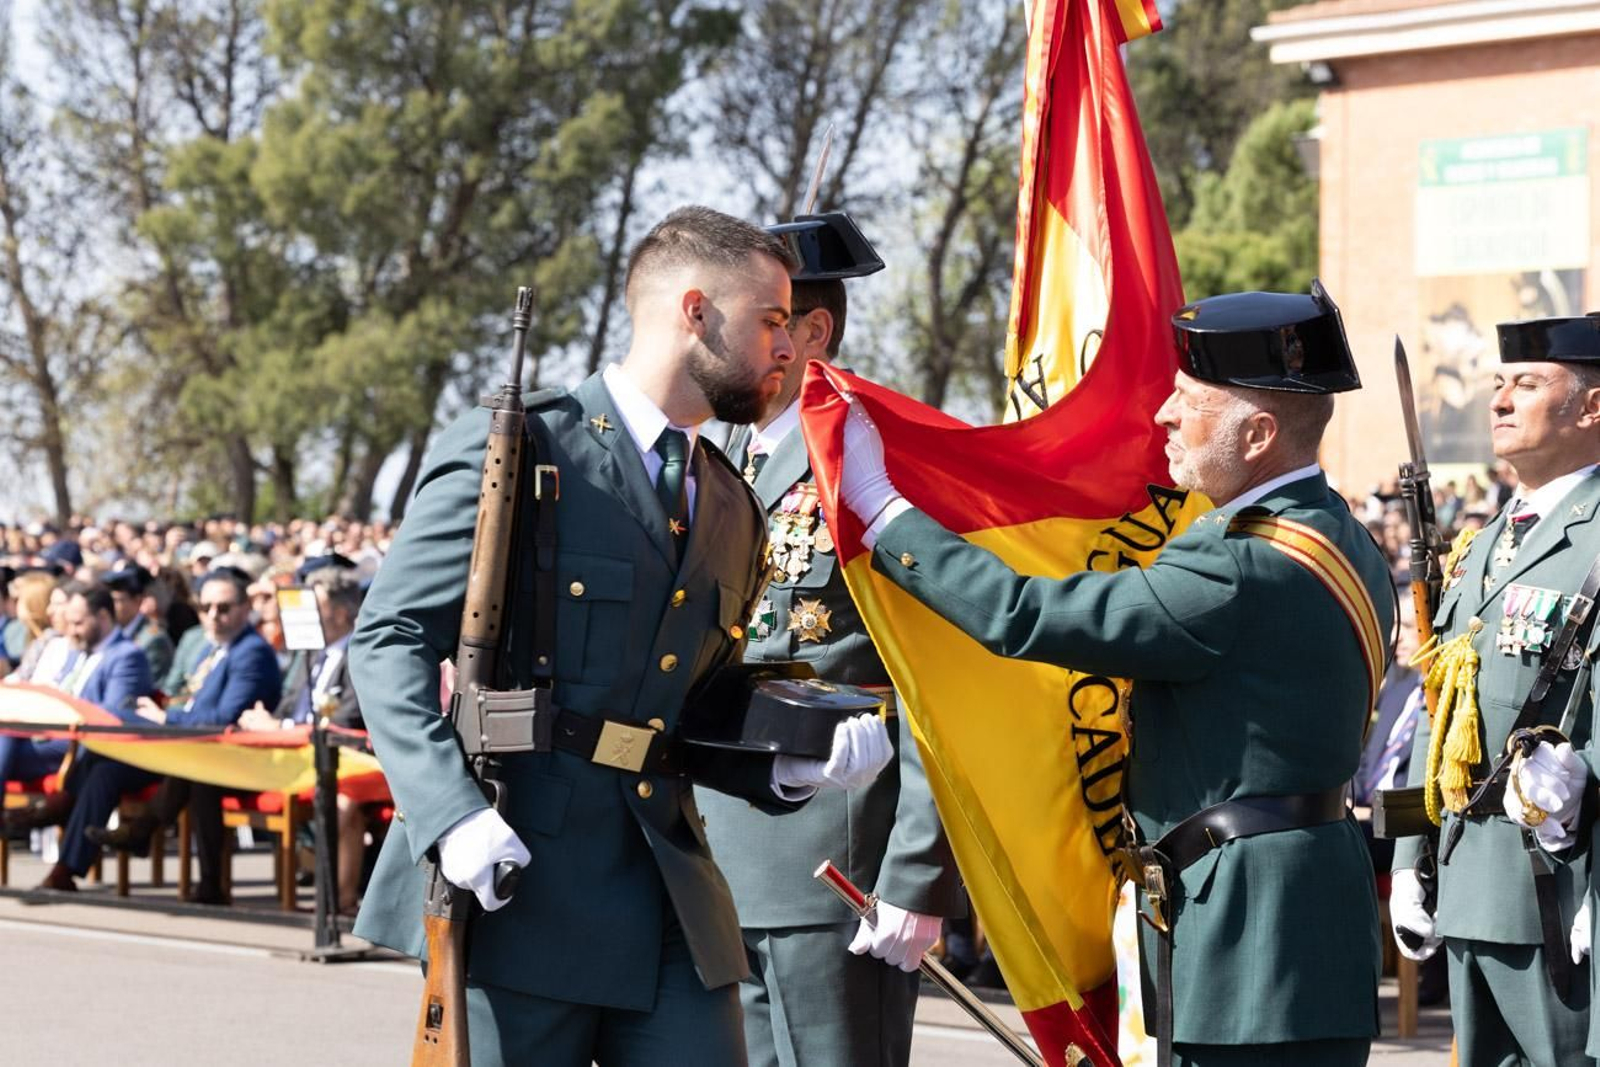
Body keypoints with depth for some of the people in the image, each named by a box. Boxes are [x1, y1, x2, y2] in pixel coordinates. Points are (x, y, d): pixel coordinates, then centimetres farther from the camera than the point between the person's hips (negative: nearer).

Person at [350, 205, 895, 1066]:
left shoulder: (733, 510, 17)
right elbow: (390, 640, -8)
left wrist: (790, 769, 3)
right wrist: (453, 815, -21)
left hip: (669, 895, 6)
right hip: (519, 883, -6)